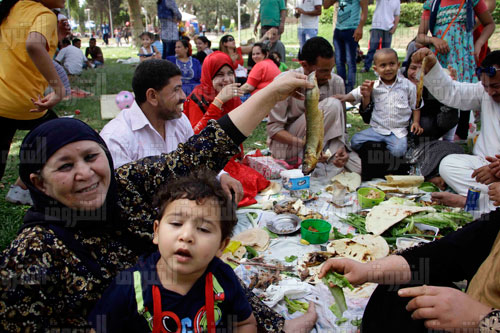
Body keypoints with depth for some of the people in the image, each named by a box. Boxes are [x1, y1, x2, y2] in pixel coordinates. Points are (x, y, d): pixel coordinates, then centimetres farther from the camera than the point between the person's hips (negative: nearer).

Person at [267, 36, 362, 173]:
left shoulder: (337, 82, -4)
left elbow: (339, 124, 0)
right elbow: (273, 128, -17)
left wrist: (341, 147, -22)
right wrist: (304, 144, -32)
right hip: (287, 147, -5)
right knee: (332, 105, -26)